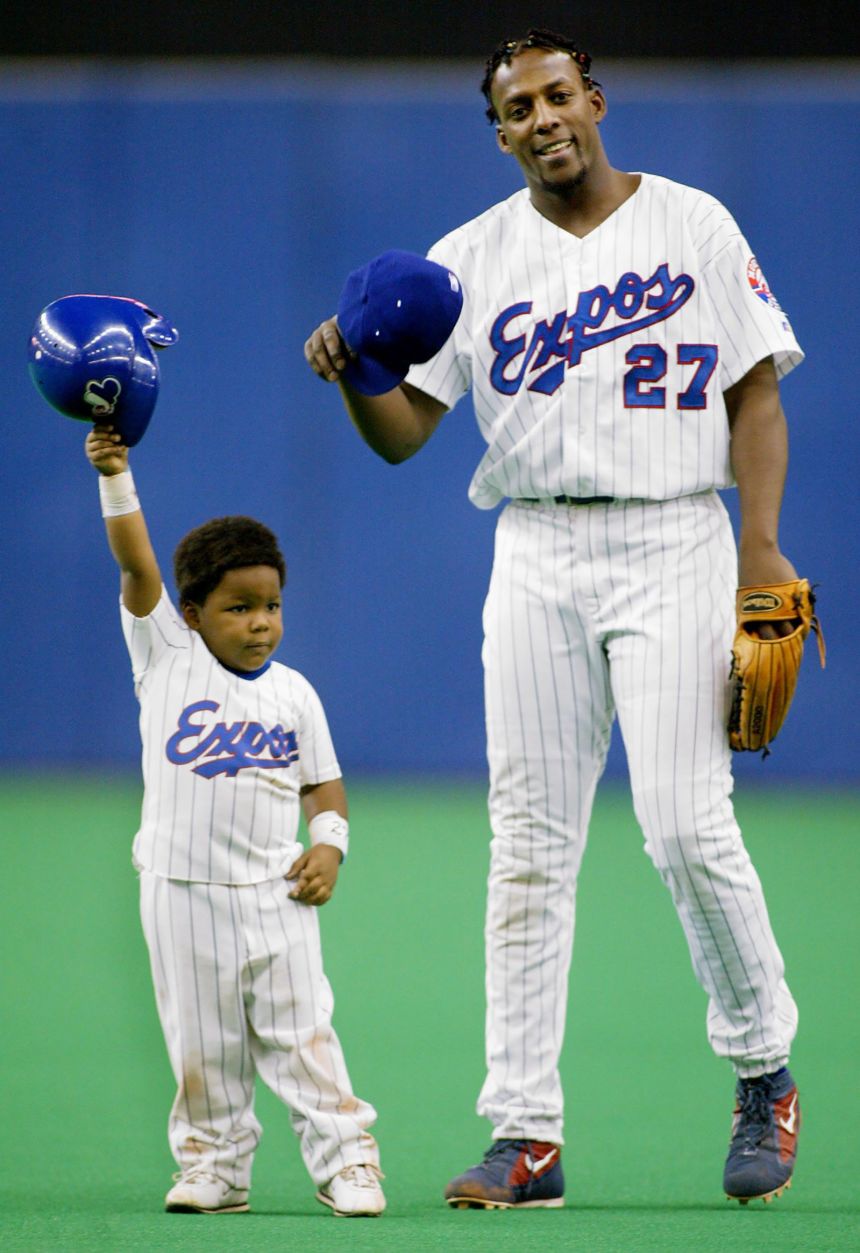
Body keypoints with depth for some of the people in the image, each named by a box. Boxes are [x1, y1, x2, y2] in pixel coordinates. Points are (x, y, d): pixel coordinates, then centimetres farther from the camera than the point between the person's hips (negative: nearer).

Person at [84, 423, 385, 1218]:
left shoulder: (293, 694, 5)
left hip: (274, 891, 0)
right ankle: (214, 1165, 14)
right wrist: (115, 477, -18)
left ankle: (345, 1159, 2)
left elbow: (323, 784, 12)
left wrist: (329, 842, -6)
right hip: (182, 889, 0)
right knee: (201, 1044, 5)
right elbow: (136, 565, -9)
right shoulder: (167, 659, 1)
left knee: (300, 1031, -2)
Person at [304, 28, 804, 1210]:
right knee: (529, 848, -1)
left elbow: (756, 391, 3)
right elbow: (403, 432, 5)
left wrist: (762, 547, -8)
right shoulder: (472, 258, 9)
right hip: (537, 562, 3)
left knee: (686, 823, -13)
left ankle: (765, 1073, 9)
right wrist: (352, 375, -17)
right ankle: (528, 1136, 0)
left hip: (673, 547, -3)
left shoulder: (692, 224, 5)